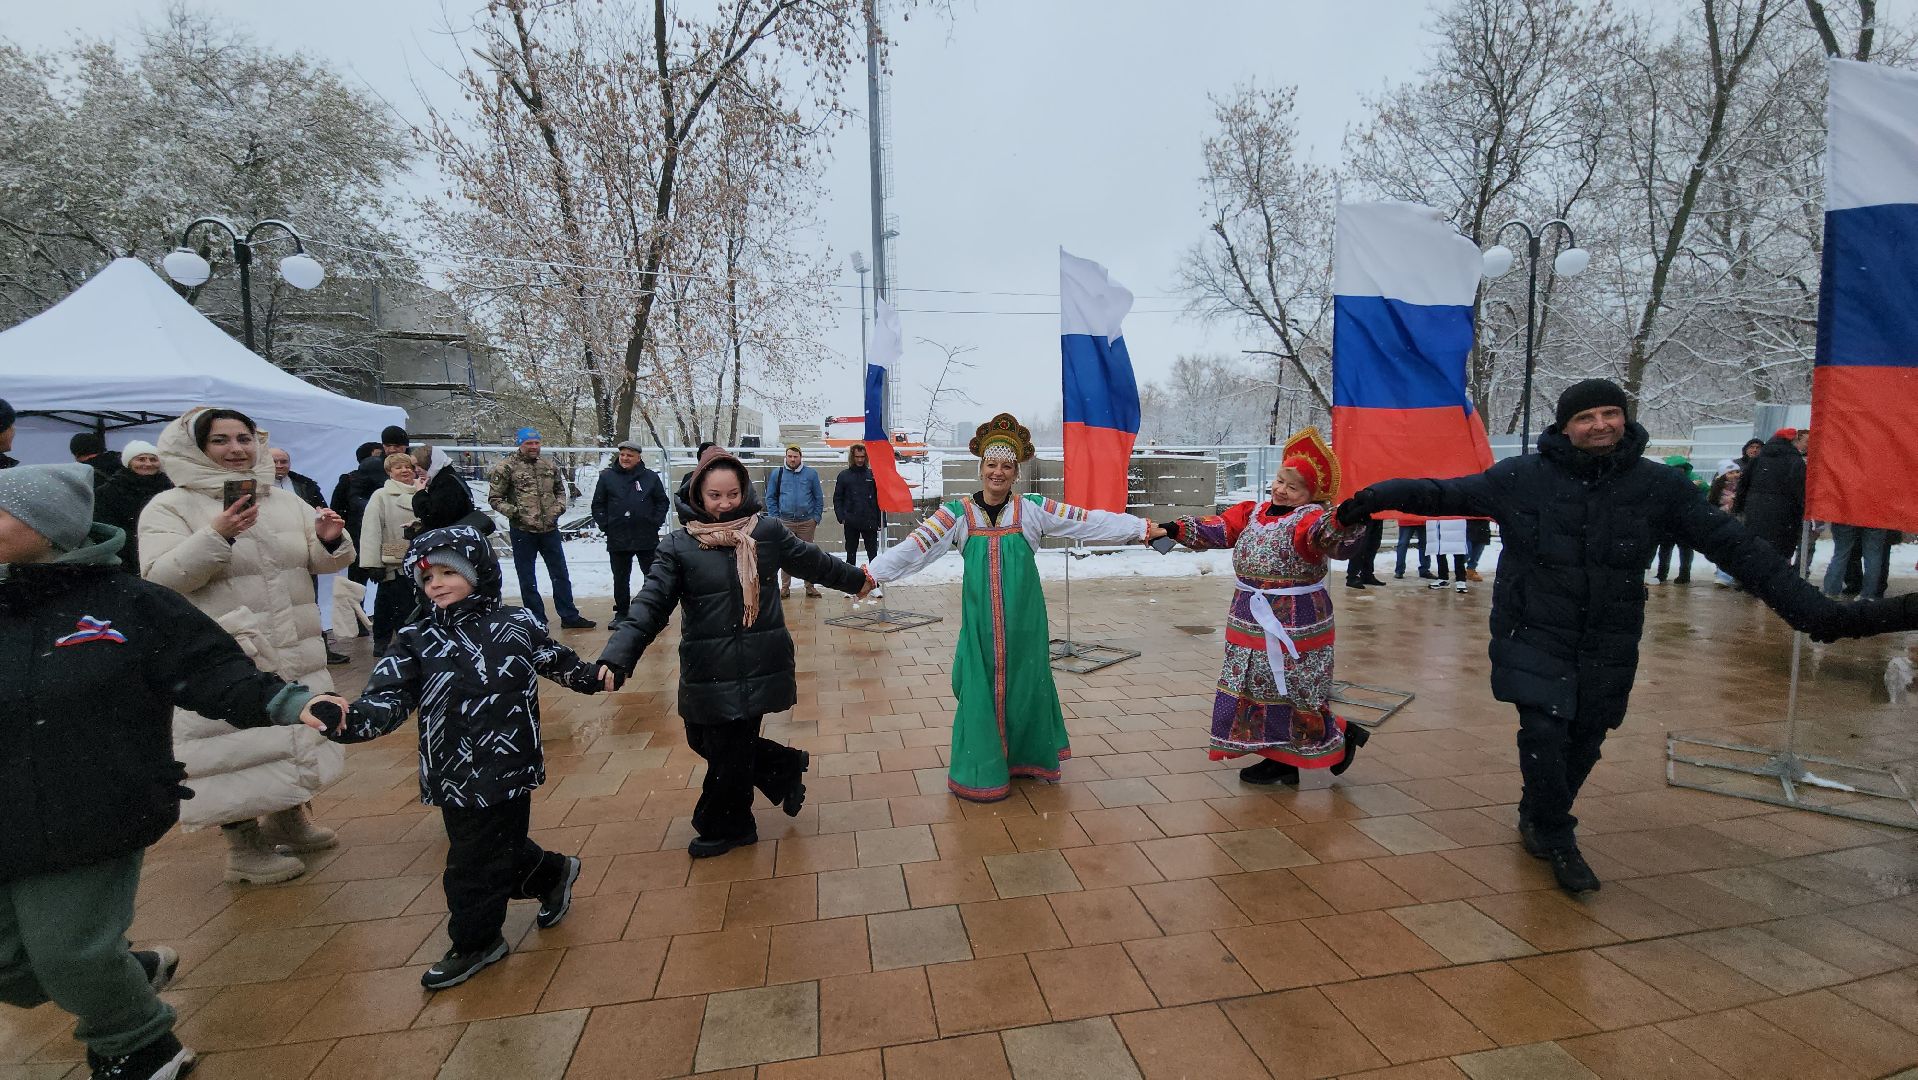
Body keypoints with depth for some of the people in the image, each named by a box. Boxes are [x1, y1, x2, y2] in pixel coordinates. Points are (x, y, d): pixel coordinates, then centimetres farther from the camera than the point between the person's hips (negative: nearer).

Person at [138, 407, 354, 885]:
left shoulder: (286, 502, 9)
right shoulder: (169, 507, -5)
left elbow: (321, 563, 9)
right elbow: (161, 578, -16)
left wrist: (330, 540, -13)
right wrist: (216, 536, -30)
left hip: (295, 651, 5)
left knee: (296, 734, 18)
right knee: (236, 747, 1)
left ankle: (288, 817, 38)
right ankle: (243, 845, 18)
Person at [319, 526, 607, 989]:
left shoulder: (517, 624, -5)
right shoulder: (415, 640, -2)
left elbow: (559, 661, 11)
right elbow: (388, 700, -12)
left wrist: (595, 676, 2)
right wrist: (349, 721, -29)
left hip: (505, 773, -3)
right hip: (453, 778, 4)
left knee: (473, 866, 8)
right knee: (499, 850, 18)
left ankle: (474, 942, 34)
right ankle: (555, 873, 47)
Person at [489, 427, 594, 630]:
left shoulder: (550, 466, 7)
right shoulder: (507, 467, -6)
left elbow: (560, 490, 19)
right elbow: (495, 498, -2)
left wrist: (559, 507, 2)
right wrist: (514, 511, -16)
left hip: (550, 529, 4)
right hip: (522, 531, -4)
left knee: (560, 574, 9)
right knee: (527, 578, 7)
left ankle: (569, 616, 19)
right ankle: (536, 620, 18)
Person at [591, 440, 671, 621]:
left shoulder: (651, 477, 1)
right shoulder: (607, 477, 2)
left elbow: (663, 502, 7)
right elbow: (598, 505, 7)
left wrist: (655, 523, -3)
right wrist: (606, 526, -2)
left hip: (647, 538, -1)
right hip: (617, 539, 1)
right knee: (620, 579, 11)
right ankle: (621, 612, 23)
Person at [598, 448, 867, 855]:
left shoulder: (767, 530, -2)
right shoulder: (678, 546, -4)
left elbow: (814, 561, 13)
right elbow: (650, 605, -11)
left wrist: (856, 579, 26)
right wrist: (617, 656, -24)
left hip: (758, 667, -2)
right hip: (707, 672, 2)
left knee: (730, 751, 5)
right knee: (705, 742, 12)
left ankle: (726, 827, 31)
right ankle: (786, 767, 34)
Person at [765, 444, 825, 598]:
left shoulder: (811, 473, 3)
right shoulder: (777, 474, 4)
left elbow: (819, 498, 6)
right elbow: (770, 497, 8)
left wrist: (816, 518, 0)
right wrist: (775, 518, 0)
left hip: (807, 522, 0)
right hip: (785, 522, 0)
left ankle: (809, 587, 13)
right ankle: (785, 587, 12)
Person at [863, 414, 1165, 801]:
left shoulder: (1033, 509, -1)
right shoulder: (958, 513, -1)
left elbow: (1092, 521, -2)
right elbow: (914, 547, -8)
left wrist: (1144, 529, -5)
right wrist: (871, 574, -16)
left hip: (1023, 618, 1)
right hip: (980, 620, 0)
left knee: (1026, 685, 11)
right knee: (981, 689, 4)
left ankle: (1026, 757, 33)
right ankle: (983, 771, 20)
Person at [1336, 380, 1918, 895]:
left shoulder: (1660, 485, -1)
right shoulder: (1521, 478, -7)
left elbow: (1735, 546, 1)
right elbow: (1445, 492, -4)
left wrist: (1819, 613, -3)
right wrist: (1371, 499, -13)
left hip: (1608, 650, 3)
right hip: (1536, 640, -3)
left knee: (1583, 745, 12)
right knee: (1544, 735, -12)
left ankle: (1538, 822, 38)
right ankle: (1556, 838, 13)